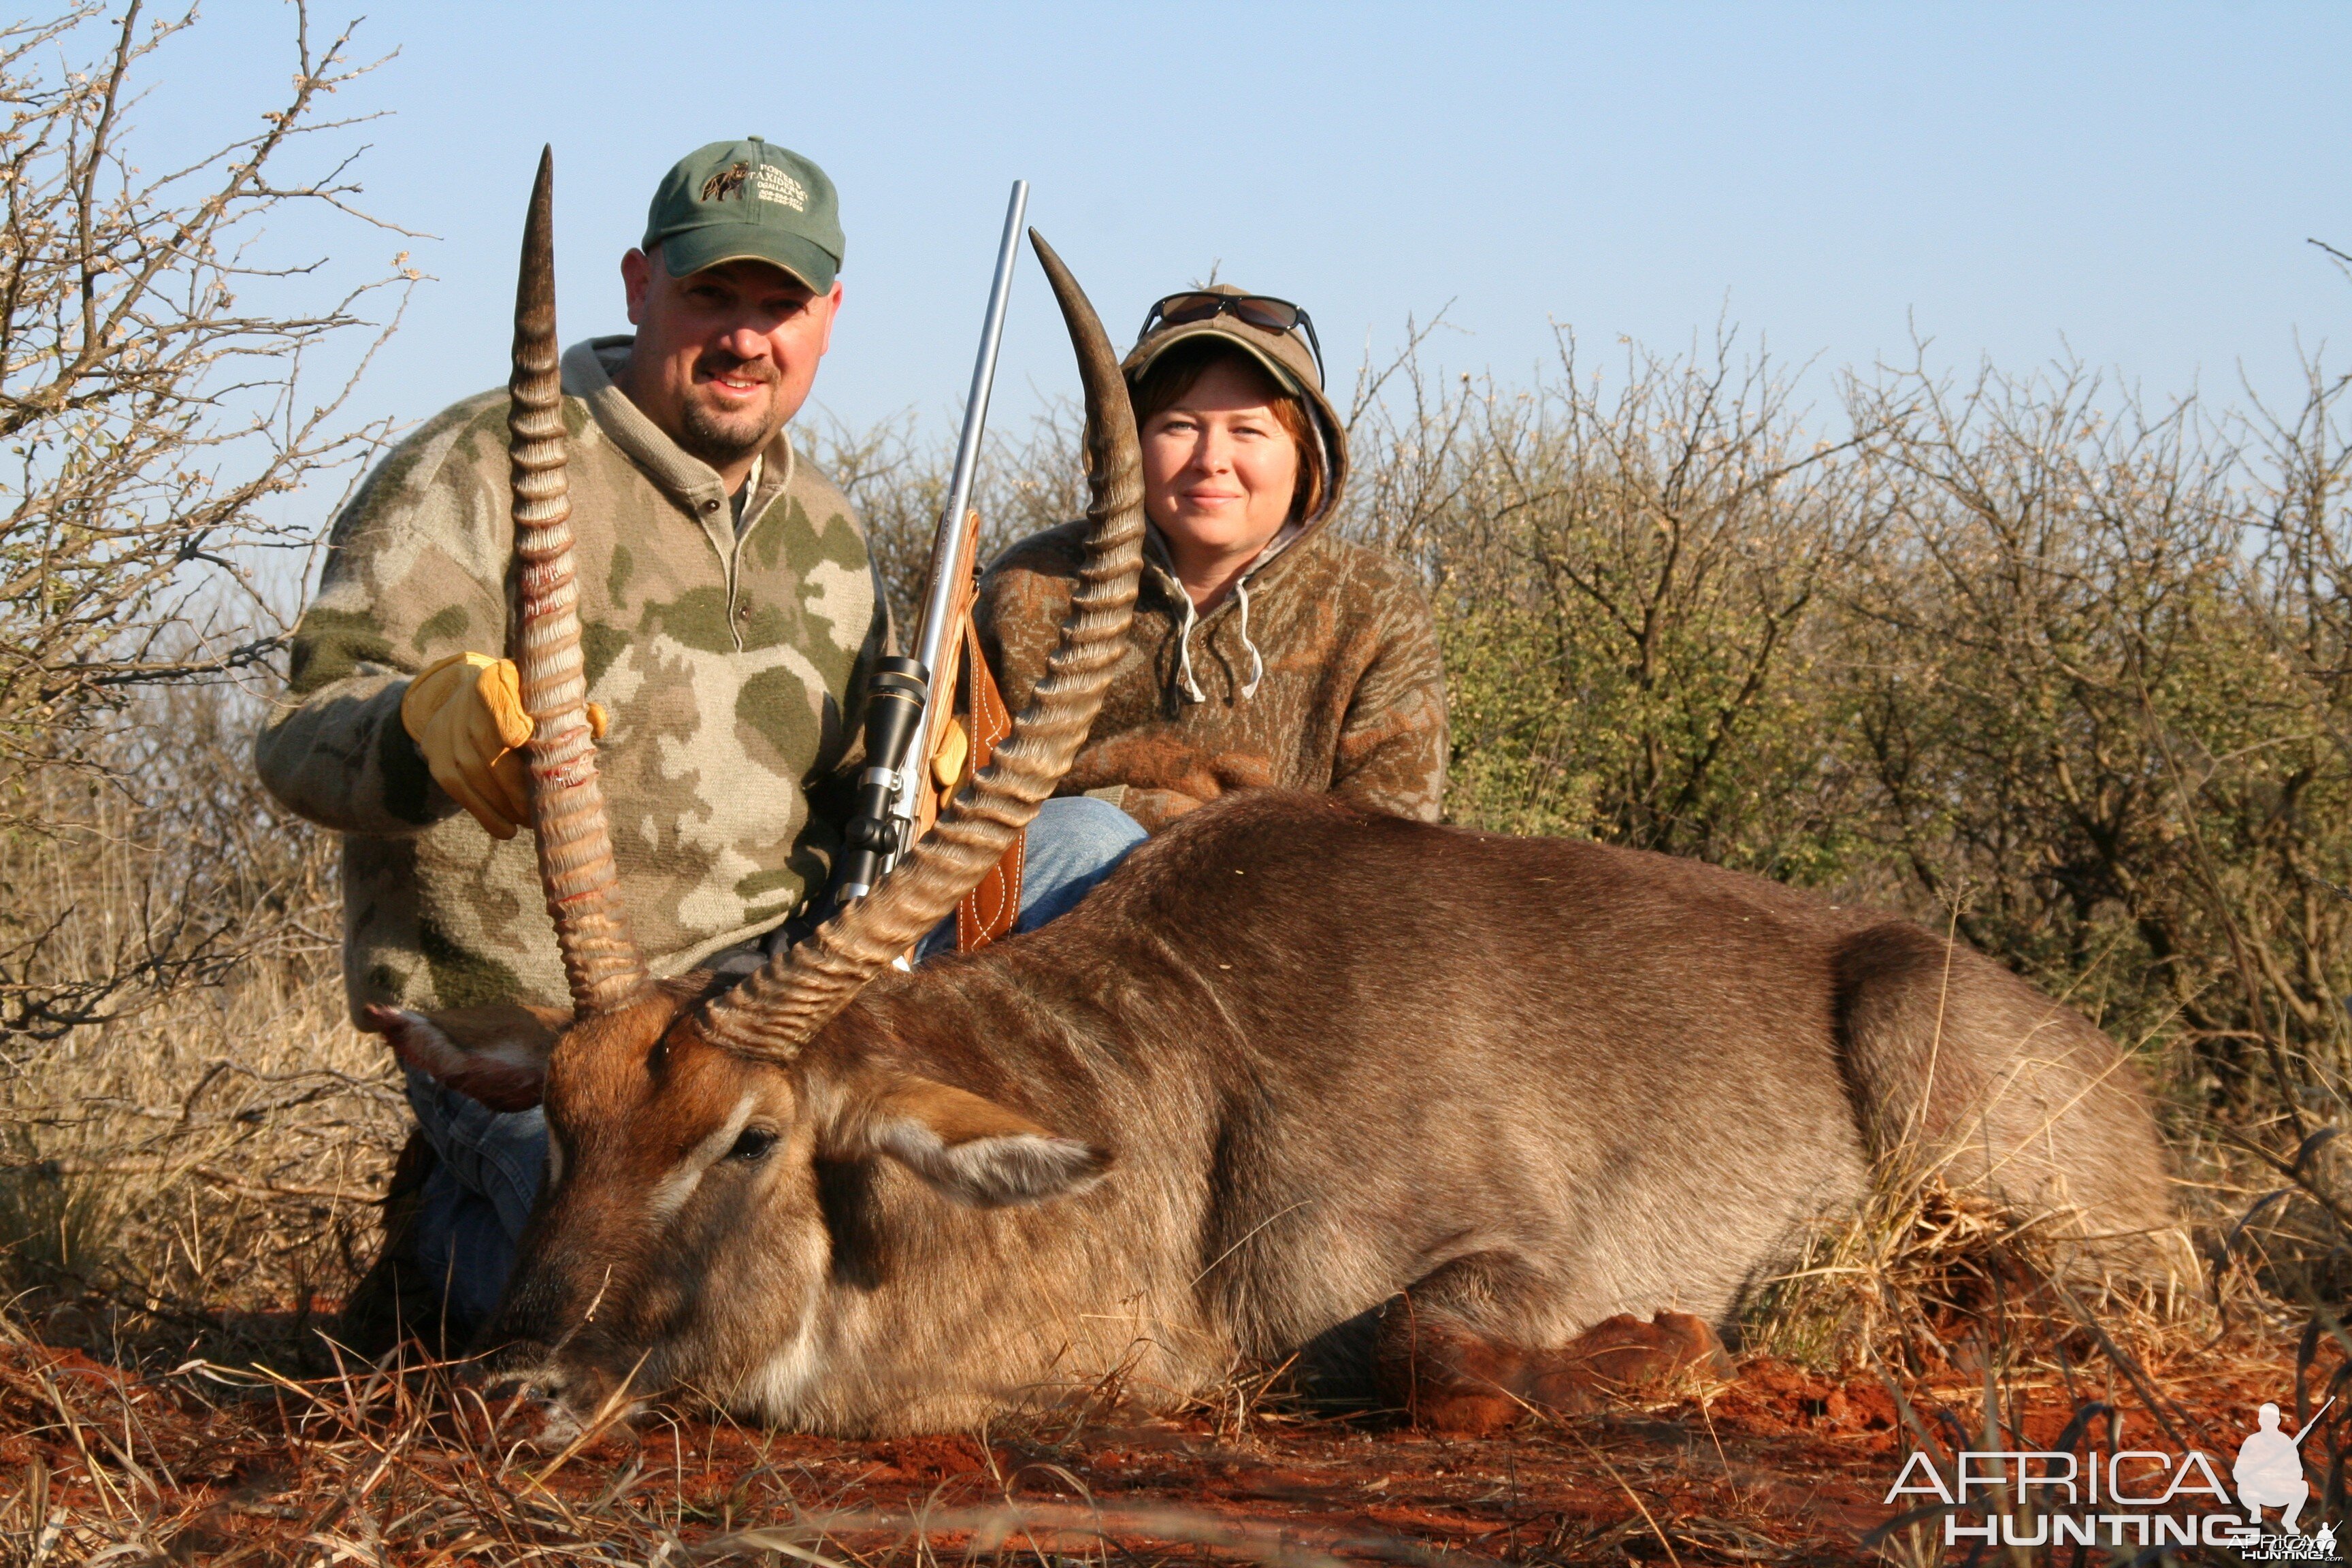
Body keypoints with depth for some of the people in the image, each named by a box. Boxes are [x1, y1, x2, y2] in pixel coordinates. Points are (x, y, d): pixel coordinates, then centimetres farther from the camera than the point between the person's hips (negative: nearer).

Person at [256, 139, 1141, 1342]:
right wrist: (431, 730, -41)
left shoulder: (822, 533, 14)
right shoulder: (483, 470, -8)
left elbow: (849, 807, 22)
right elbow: (306, 735, -17)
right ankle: (462, 1234, 5)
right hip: (528, 1022, -7)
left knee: (1092, 851, 1)